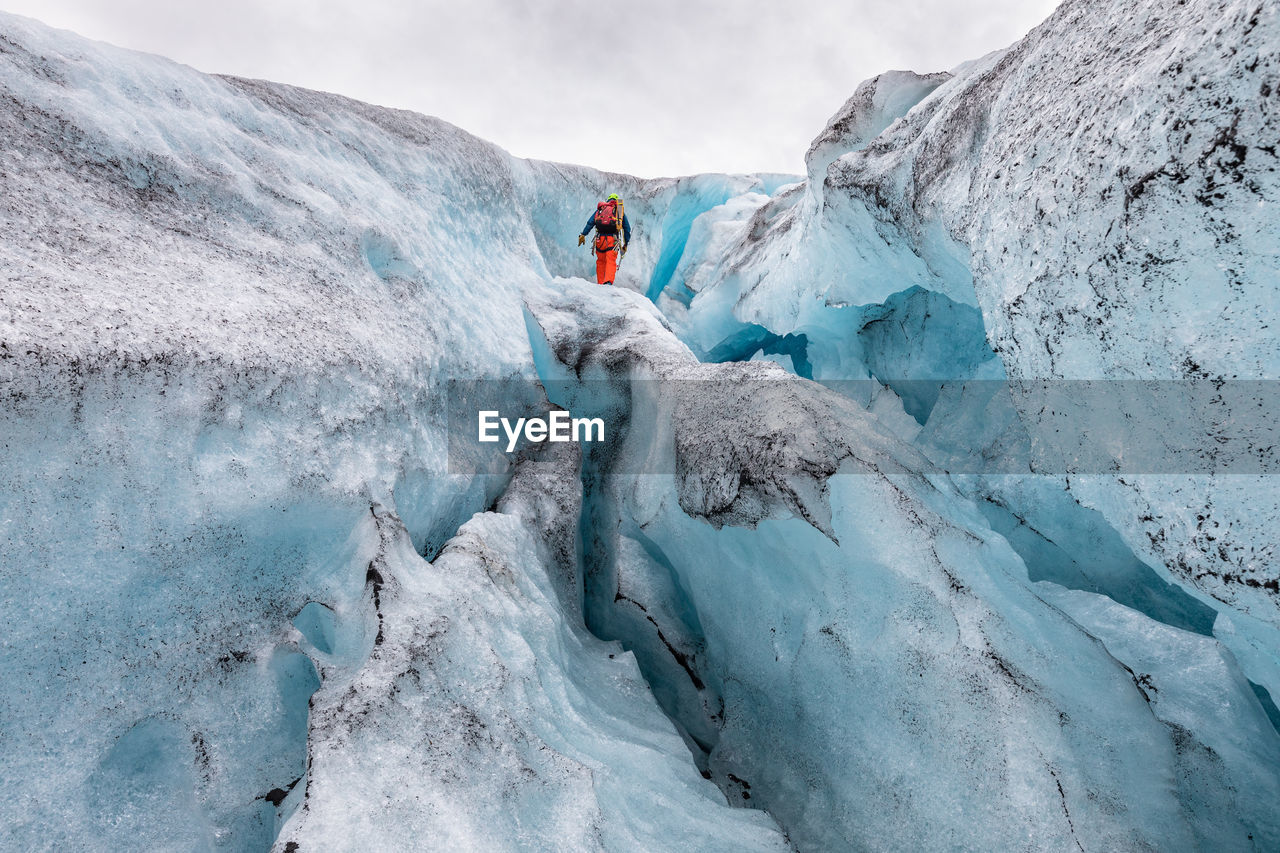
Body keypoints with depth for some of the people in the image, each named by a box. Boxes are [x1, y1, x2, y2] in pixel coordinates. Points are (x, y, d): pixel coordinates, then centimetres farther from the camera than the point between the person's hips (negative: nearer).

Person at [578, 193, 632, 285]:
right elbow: (627, 228, 17)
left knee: (601, 261, 15)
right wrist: (626, 243, 21)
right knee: (611, 262, -6)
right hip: (612, 239, -2)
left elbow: (590, 222, 11)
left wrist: (583, 234, 9)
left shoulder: (600, 209, 21)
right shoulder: (620, 210, 20)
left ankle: (600, 283, 13)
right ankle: (608, 281, -28)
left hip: (600, 239, 2)